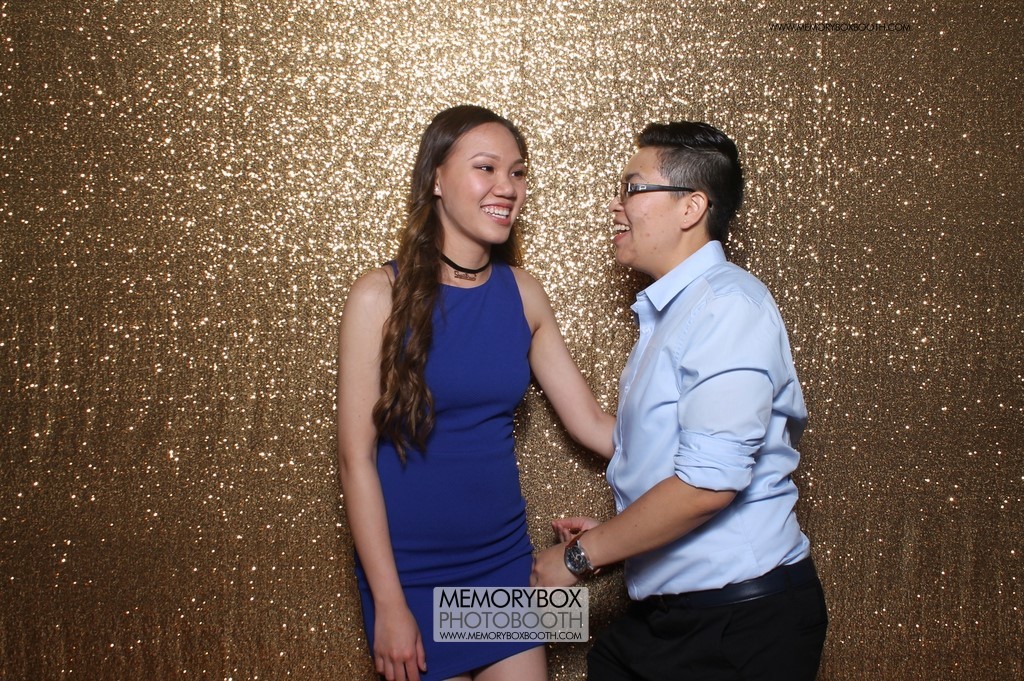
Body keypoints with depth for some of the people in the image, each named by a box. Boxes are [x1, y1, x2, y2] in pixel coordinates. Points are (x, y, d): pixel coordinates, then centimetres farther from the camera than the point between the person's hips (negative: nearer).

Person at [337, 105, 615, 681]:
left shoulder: (524, 295, 0)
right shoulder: (382, 297, -12)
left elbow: (591, 422, 3)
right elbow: (356, 458, -12)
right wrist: (388, 602, -13)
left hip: (505, 562, 4)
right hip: (410, 570, -3)